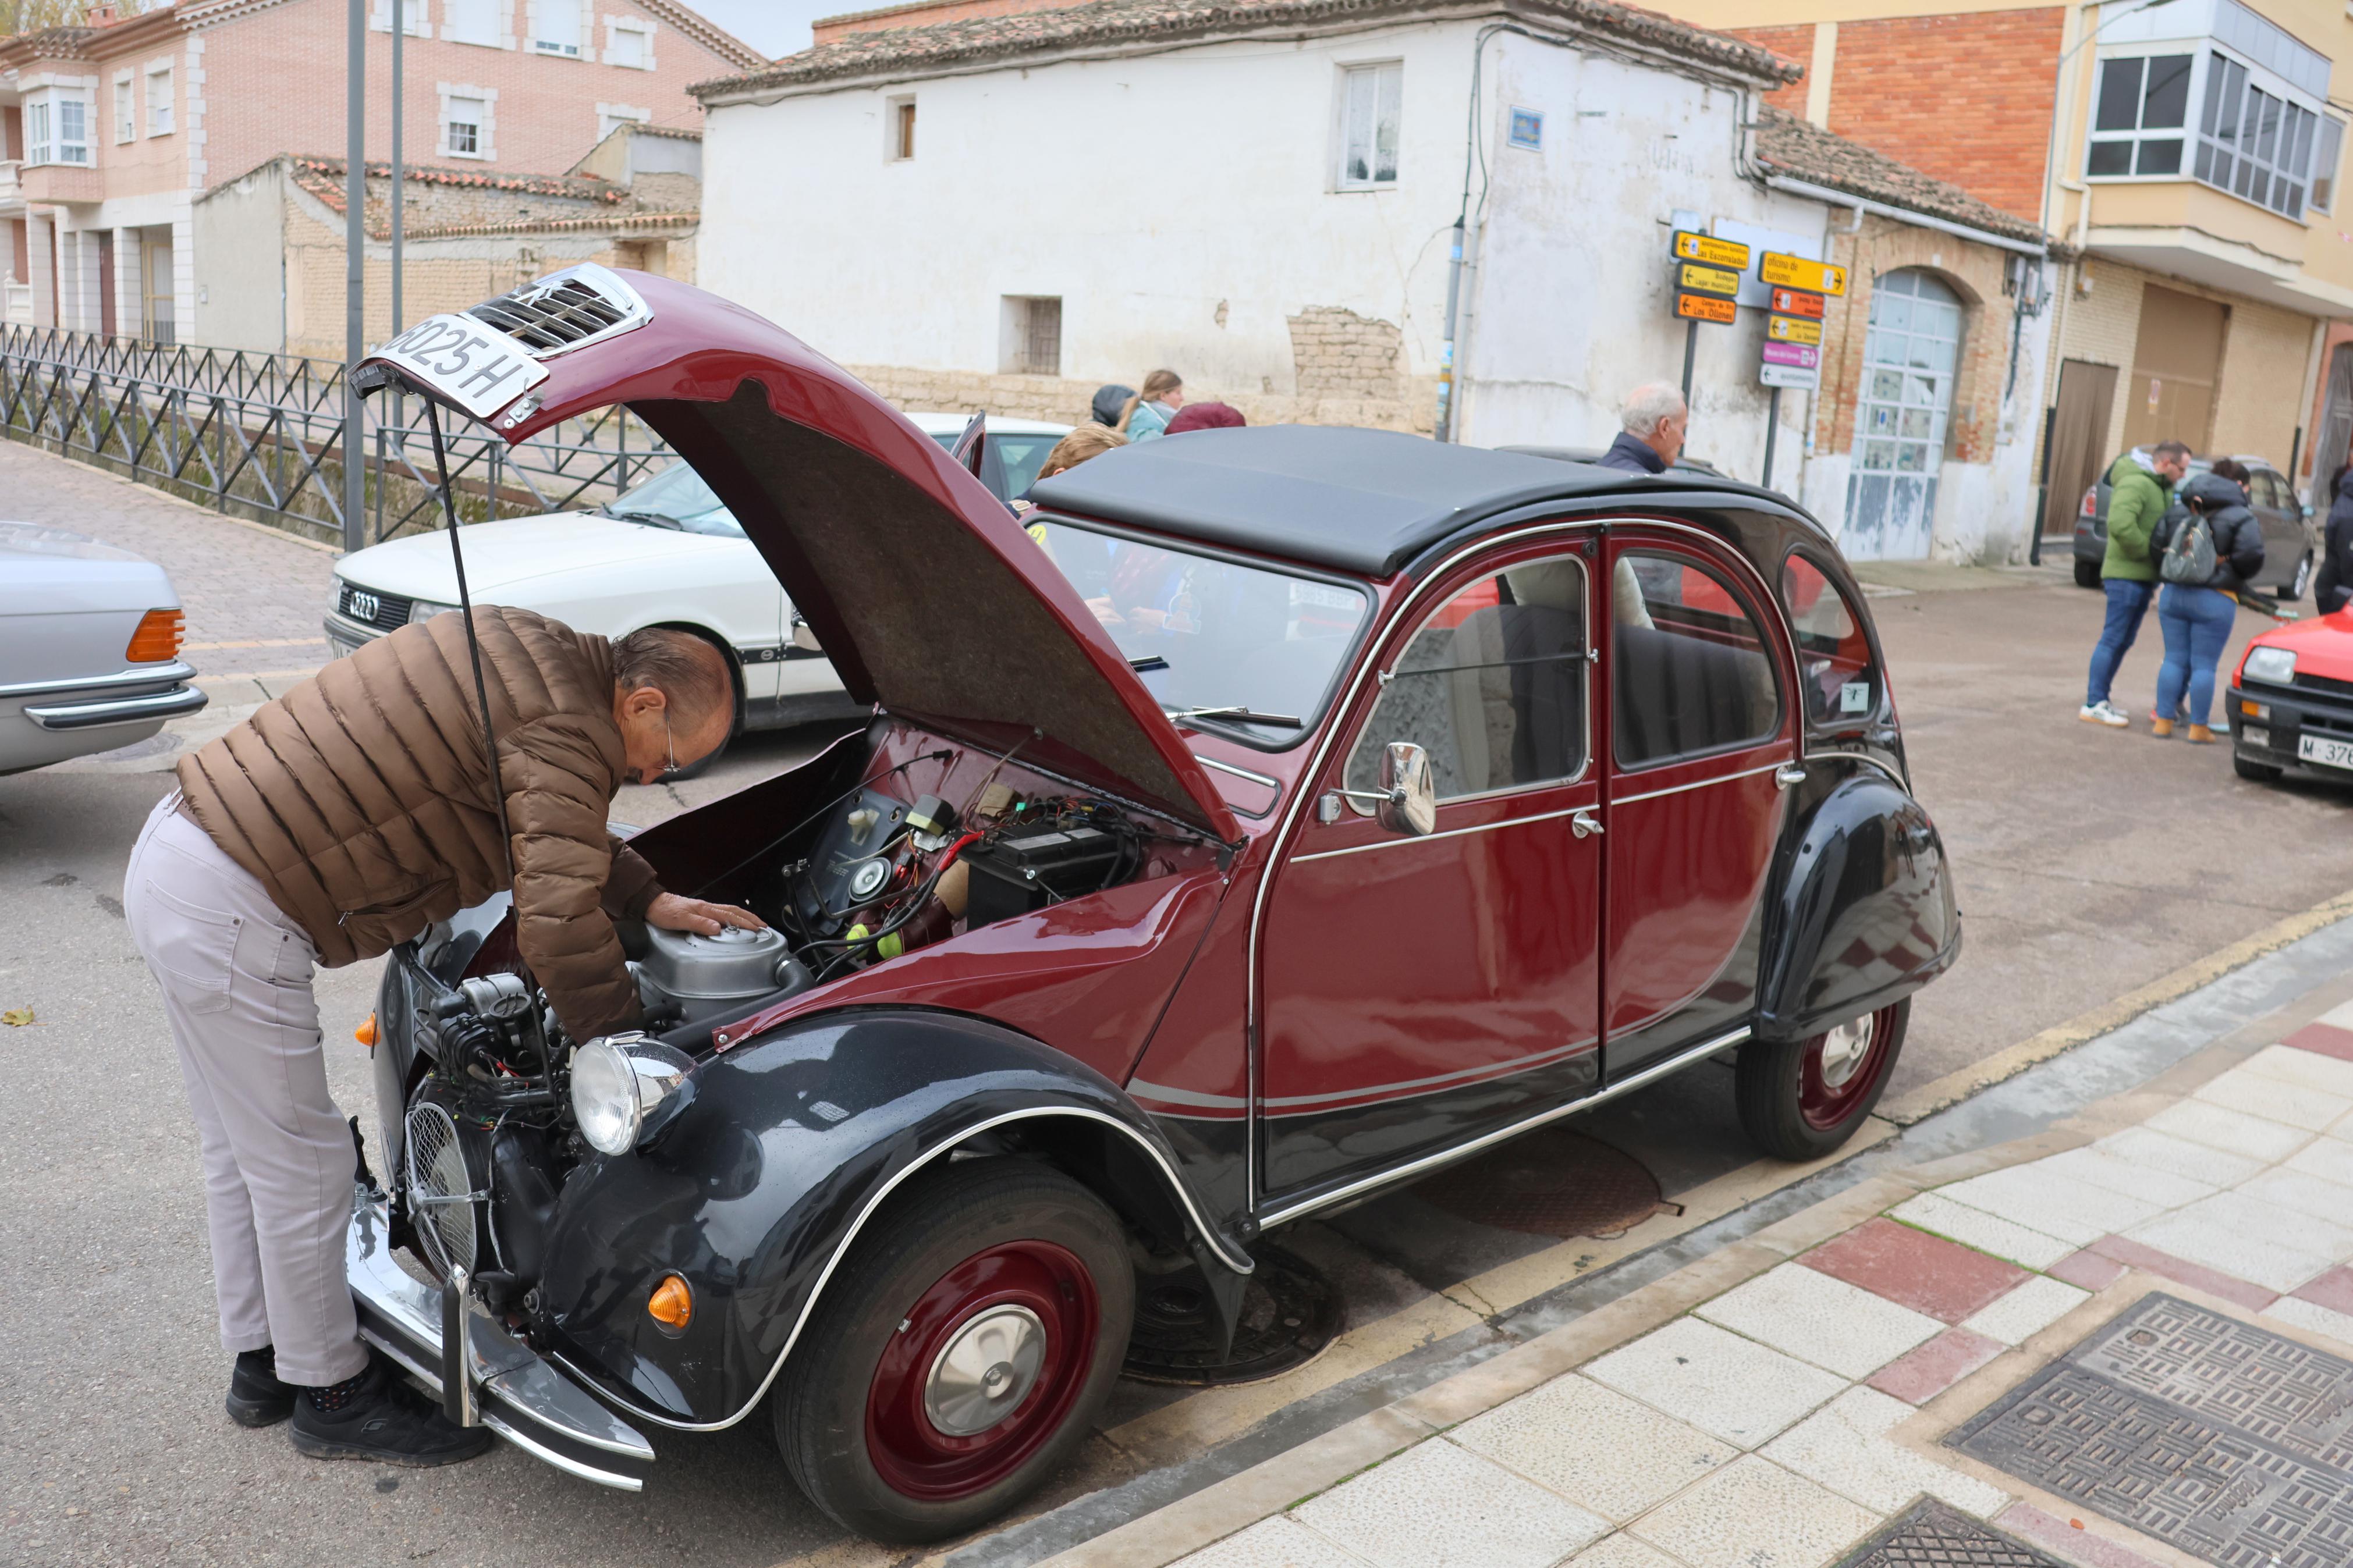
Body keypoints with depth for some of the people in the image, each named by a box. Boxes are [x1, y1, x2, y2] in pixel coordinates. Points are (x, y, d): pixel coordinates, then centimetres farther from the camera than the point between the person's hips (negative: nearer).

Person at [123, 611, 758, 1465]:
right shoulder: (568, 731, -20)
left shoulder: (533, 652, 10)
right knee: (304, 1168, 6)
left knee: (244, 1153, 22)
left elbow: (553, 827, 22)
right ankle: (331, 1393, 24)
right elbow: (557, 922, -27)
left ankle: (263, 1361, 39)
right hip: (232, 916, -11)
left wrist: (651, 900, 14)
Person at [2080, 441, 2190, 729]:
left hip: (2144, 577, 10)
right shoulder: (2136, 484, -14)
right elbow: (2120, 524, -28)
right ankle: (2094, 704, -6)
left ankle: (2101, 699, 17)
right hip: (2126, 575, -10)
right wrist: (2150, 551, -19)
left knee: (2123, 641, 12)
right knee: (2112, 640, -8)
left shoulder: (2161, 487, 19)